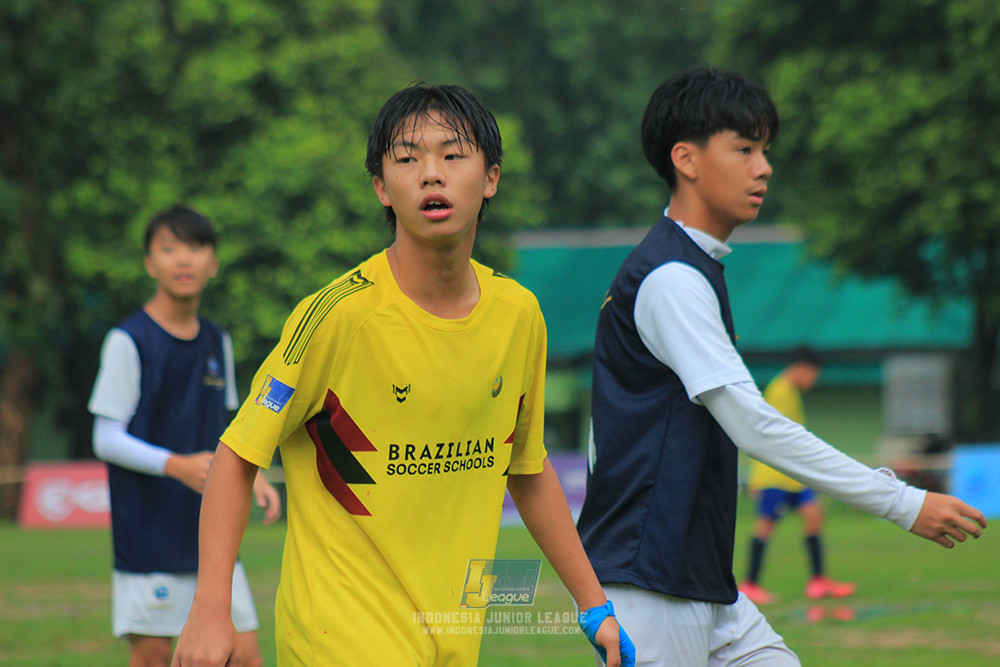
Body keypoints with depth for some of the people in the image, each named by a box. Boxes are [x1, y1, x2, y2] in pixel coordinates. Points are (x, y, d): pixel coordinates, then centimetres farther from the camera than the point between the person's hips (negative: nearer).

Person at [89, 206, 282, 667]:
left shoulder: (217, 344, 12)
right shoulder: (128, 342, -7)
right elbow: (106, 440, -9)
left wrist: (251, 477, 3)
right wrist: (176, 465, -22)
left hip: (212, 533, 5)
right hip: (148, 535, -5)